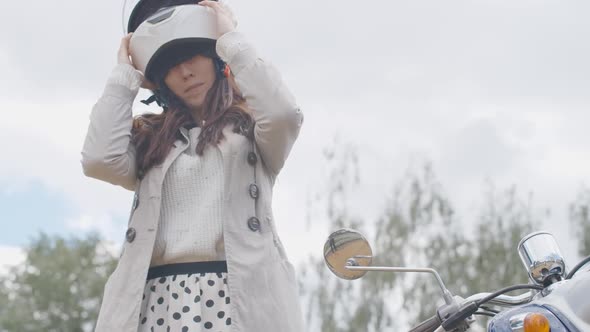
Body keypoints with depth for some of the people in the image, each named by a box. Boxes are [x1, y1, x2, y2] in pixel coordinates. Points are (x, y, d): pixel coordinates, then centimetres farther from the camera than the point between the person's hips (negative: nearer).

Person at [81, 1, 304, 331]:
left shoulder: (251, 128, 18)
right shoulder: (150, 139, 25)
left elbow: (283, 113, -6)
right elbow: (100, 160, 5)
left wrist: (230, 38, 6)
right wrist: (125, 74, 17)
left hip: (239, 296, -2)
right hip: (161, 301, 3)